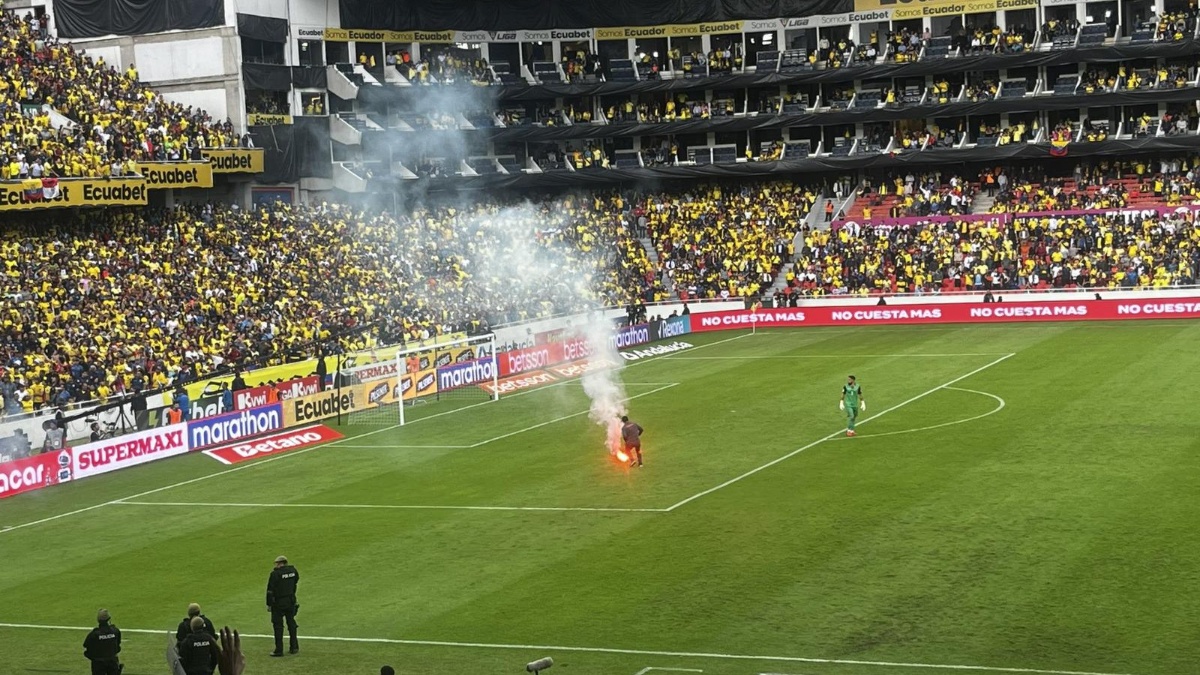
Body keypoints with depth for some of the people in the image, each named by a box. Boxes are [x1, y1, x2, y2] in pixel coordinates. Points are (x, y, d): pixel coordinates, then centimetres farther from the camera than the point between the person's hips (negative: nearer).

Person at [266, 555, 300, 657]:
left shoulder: (275, 573, -15)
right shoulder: (293, 571, 1)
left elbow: (270, 590, -13)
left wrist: (269, 604, -6)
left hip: (278, 603, -5)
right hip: (291, 601, 5)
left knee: (278, 625, 1)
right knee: (291, 623, 16)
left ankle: (279, 650, 1)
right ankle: (294, 647, 22)